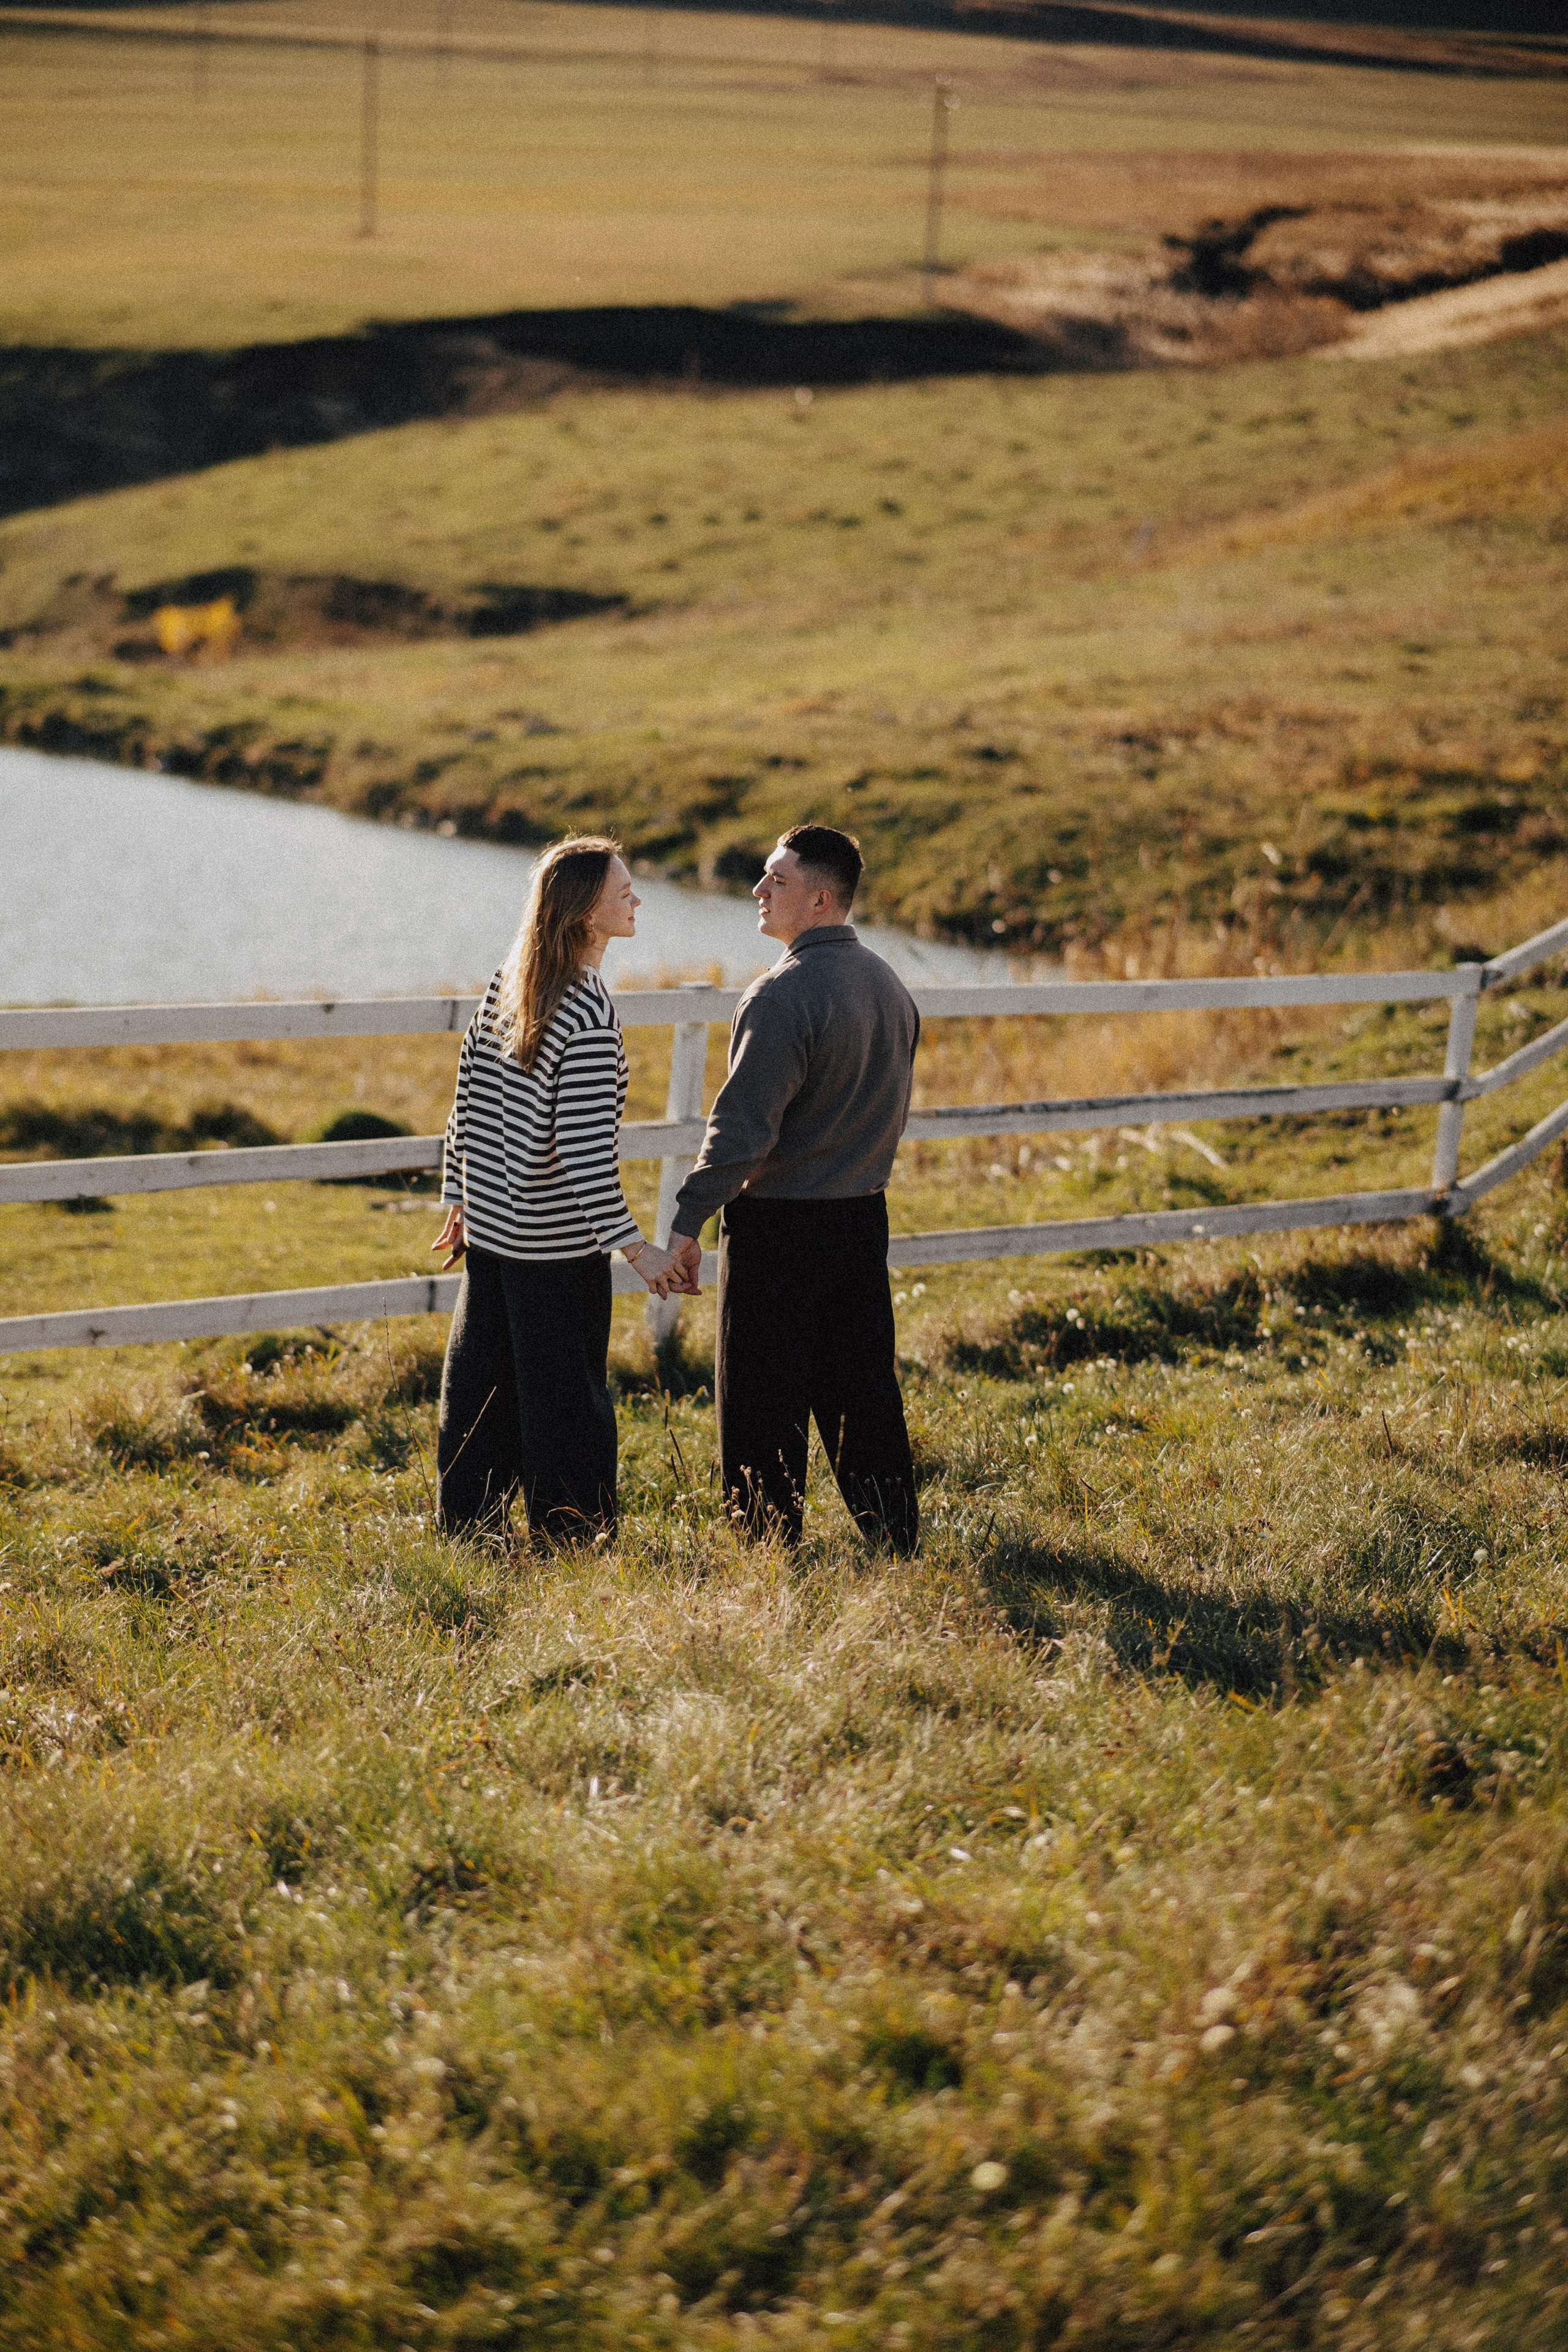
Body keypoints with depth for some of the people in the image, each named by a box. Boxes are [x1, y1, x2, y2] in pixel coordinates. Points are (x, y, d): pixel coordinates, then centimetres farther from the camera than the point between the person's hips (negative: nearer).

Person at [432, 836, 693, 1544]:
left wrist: (458, 1197, 18)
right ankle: (571, 1535, 14)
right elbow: (584, 1150, -23)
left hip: (489, 1225, 8)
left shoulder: (509, 981, 2)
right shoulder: (588, 1019, -21)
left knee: (481, 1381, 16)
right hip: (558, 1244, -8)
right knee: (565, 1394, 5)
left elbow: (467, 1098, 9)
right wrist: (634, 1247, -20)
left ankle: (467, 1525, 26)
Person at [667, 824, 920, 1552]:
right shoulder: (889, 986, 8)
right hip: (864, 1216, 8)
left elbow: (742, 1125, -22)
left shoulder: (784, 995, -19)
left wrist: (688, 1221, -16)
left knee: (764, 1409, 2)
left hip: (777, 1227, -8)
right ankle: (896, 1547, 20)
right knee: (863, 1391, 15)